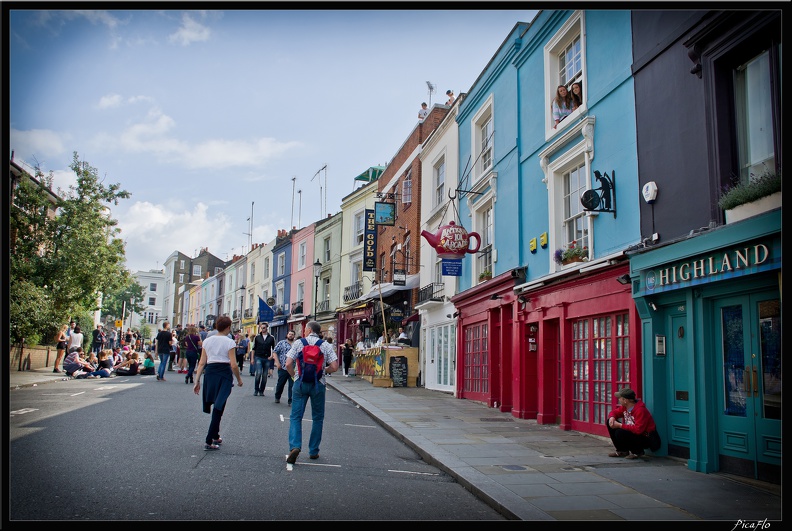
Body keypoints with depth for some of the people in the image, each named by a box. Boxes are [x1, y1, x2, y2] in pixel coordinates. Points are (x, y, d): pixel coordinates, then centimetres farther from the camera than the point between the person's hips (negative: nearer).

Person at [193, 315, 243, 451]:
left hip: (210, 373, 4)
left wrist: (197, 380, 7)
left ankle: (215, 437, 30)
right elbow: (233, 365, -10)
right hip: (224, 374, -4)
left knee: (215, 407, 20)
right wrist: (239, 379, 4)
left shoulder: (207, 341, 7)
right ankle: (208, 441, -3)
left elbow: (202, 362, 4)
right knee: (219, 408, 1)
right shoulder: (229, 342, -6)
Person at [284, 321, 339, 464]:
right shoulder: (326, 346, -1)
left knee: (295, 416, 3)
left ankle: (294, 446, -17)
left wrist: (294, 376, 10)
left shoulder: (298, 343, -2)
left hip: (301, 383, -1)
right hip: (318, 384, 1)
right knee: (318, 418, 13)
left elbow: (288, 364, -8)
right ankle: (313, 451, 16)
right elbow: (334, 367, -7)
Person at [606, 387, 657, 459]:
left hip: (645, 439, -9)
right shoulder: (625, 407, -1)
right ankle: (622, 451, 8)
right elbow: (614, 412, 14)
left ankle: (638, 452, -6)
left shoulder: (640, 410, -27)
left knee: (620, 433, -31)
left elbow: (638, 430, -34)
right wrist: (612, 417, -13)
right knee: (610, 422, 1)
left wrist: (620, 425, -29)